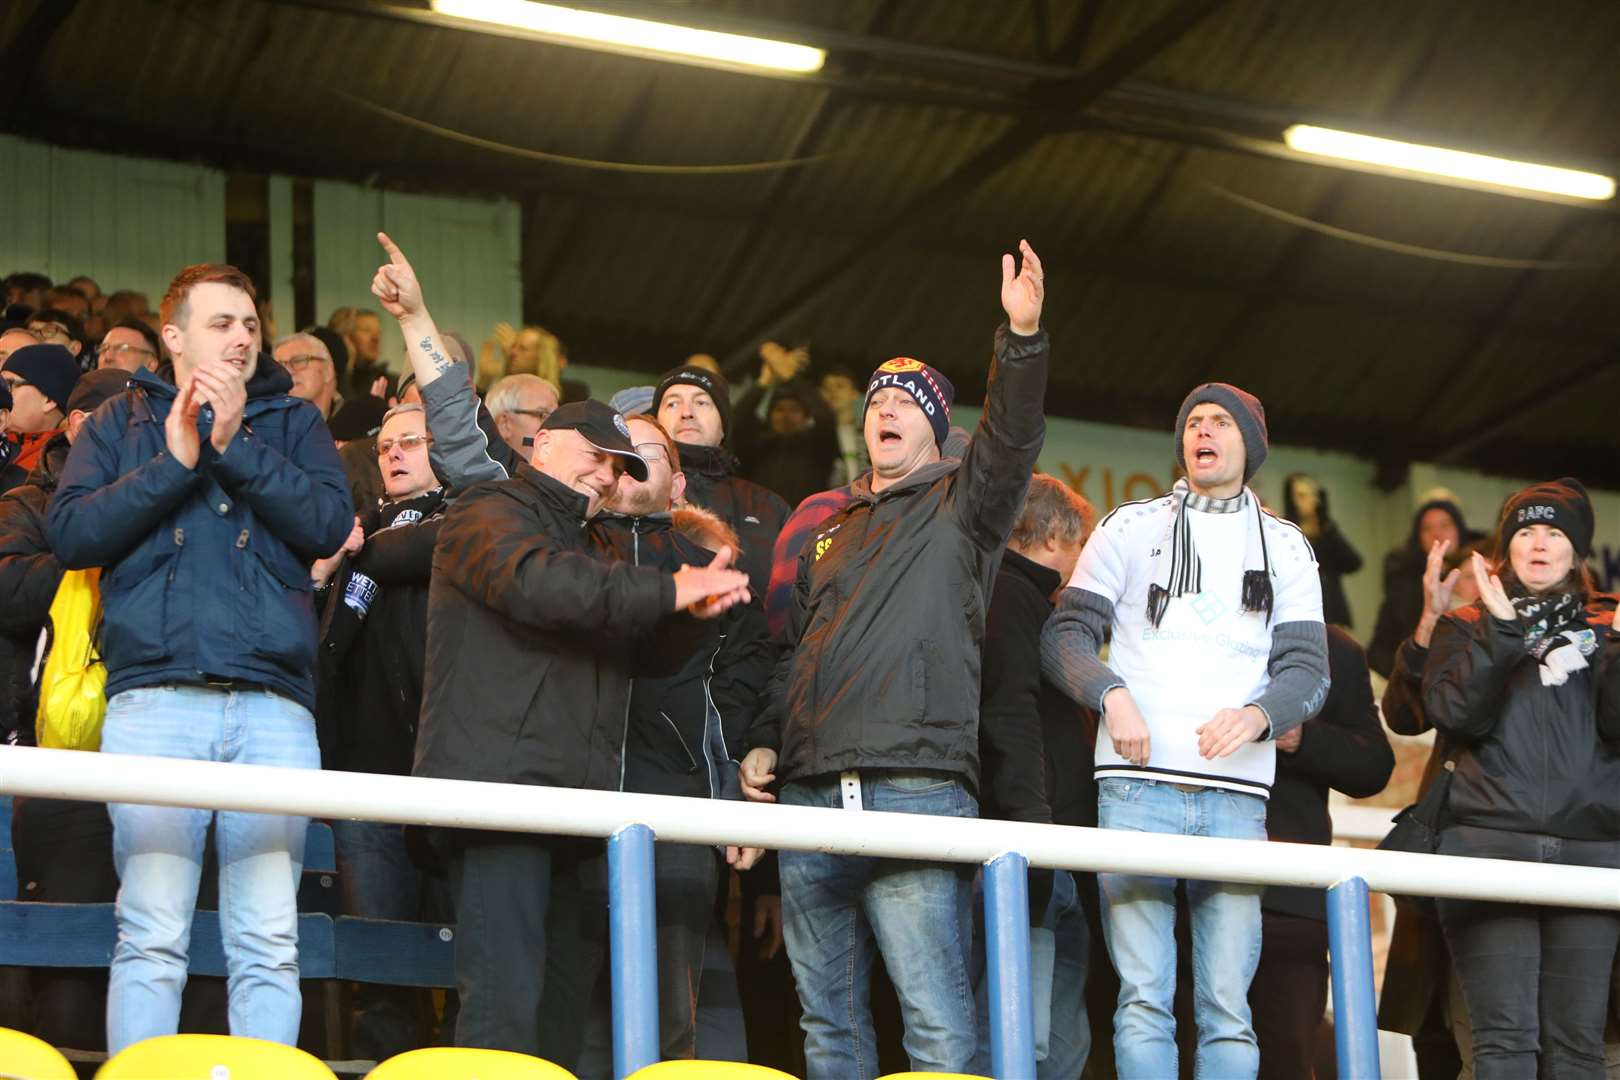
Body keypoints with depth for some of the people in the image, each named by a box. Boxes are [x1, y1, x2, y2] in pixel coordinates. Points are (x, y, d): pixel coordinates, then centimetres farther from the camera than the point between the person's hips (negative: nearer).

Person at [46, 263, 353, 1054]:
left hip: (273, 699, 1)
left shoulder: (292, 422, 20)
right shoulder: (123, 423, 18)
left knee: (269, 941, -4)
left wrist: (233, 444, -4)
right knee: (152, 935, -9)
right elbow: (71, 533, 4)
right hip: (154, 693, -1)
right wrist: (175, 462, -5)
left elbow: (330, 523, 2)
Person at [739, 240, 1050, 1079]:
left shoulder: (958, 506, 10)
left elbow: (1011, 438, -9)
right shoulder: (831, 532, 26)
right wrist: (765, 741, 11)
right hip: (810, 795, 6)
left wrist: (1022, 336, -25)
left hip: (915, 791, -6)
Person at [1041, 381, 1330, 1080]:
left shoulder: (1286, 546, 18)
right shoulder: (1131, 528, 15)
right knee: (1144, 1000, -9)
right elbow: (1065, 637, 9)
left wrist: (1257, 715, -13)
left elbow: (1307, 669, 9)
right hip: (1137, 785, -1)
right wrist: (1112, 694, -12)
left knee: (1228, 1009, -4)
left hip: (1237, 793, 1)